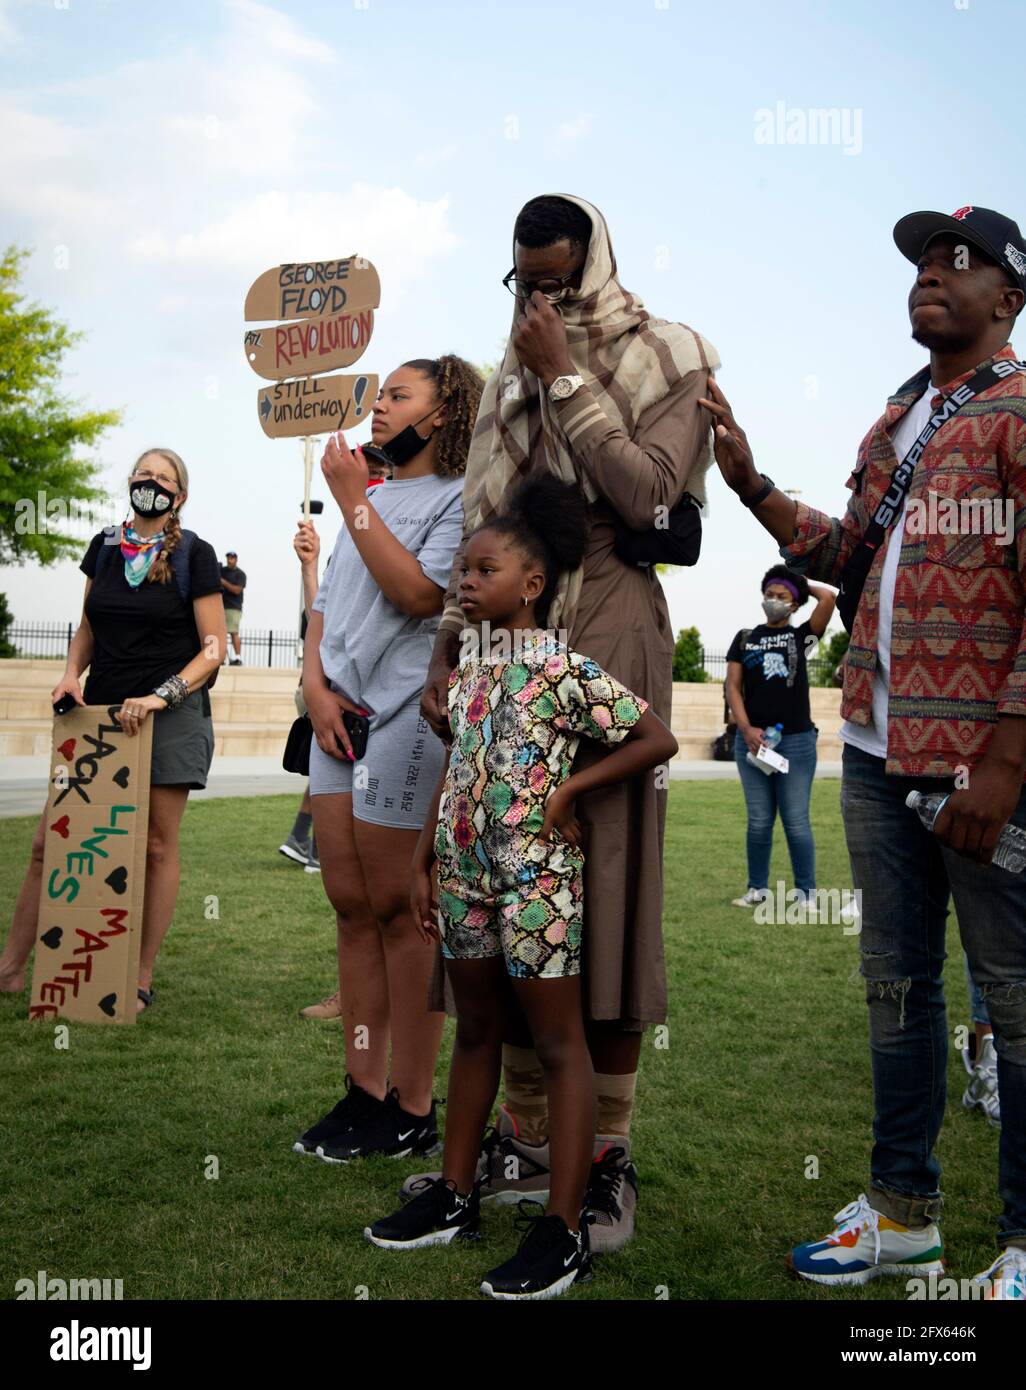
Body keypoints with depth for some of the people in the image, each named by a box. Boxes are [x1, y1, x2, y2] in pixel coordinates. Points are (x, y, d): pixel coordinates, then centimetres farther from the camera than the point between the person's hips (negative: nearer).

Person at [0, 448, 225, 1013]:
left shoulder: (194, 554, -2)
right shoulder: (105, 546, 11)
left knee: (157, 846, 0)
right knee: (49, 840, 2)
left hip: (170, 716, -4)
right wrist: (71, 673, 0)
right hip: (100, 712, 4)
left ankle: (141, 979, 10)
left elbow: (214, 647, -4)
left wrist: (160, 695, -16)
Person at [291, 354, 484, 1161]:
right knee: (352, 906, 8)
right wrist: (316, 685, 3)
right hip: (341, 717, 8)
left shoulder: (461, 496, -4)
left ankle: (413, 1110, 7)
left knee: (398, 912, -4)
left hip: (408, 718, -8)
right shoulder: (369, 495, 21)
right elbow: (326, 602, 19)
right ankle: (365, 1090, 18)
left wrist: (353, 498, -11)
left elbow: (417, 592, -18)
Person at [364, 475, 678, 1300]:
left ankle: (564, 1231, 7)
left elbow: (657, 740, -12)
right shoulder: (470, 661, 8)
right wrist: (423, 861, 11)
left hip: (535, 874, -7)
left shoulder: (561, 667, -12)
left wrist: (569, 790, -12)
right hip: (464, 868, 7)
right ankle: (456, 1196, 30)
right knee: (475, 1031, 17)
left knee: (559, 1043, 1)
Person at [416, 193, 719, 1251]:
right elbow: (482, 524, 18)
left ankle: (608, 1154, 7)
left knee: (605, 882, -5)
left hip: (609, 643, -5)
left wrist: (567, 379, -9)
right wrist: (447, 646, 10)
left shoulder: (667, 360, 4)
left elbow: (647, 496, -11)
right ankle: (524, 1140, 16)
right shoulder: (512, 379, 19)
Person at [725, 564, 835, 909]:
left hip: (797, 740, -2)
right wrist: (746, 729, -9)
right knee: (759, 820, 7)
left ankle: (807, 891, 6)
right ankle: (757, 887, 15)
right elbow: (733, 687, 4)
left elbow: (828, 598, -10)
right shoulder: (745, 638, 10)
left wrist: (803, 585, 9)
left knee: (796, 821, -1)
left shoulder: (801, 636, 5)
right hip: (752, 740, 2)